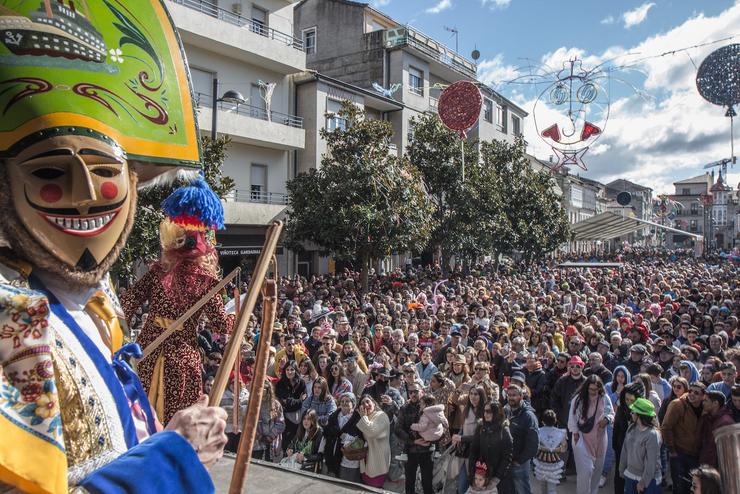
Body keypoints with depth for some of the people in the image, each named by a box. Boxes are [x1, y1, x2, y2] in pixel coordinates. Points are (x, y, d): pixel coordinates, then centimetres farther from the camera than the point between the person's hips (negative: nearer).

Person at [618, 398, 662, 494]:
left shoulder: (652, 435, -23)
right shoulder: (631, 428, -3)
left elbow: (651, 462, -20)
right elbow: (625, 451, 5)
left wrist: (643, 482, -15)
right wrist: (622, 470, 10)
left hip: (649, 478, -6)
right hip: (630, 475, 6)